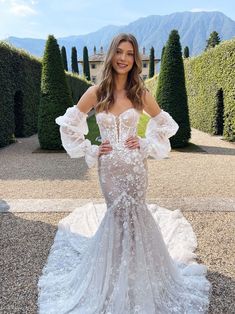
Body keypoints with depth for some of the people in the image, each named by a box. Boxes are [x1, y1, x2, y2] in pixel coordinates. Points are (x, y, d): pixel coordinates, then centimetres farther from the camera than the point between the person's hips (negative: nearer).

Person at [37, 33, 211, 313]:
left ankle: (136, 273, 32)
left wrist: (146, 144, -3)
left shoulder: (141, 93, -4)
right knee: (116, 214, 9)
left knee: (134, 213, 6)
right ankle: (116, 279, 35)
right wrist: (90, 151, -3)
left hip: (135, 166, 0)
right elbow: (68, 124, 3)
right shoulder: (96, 92, -5)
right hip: (108, 167, 0)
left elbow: (165, 123, 9)